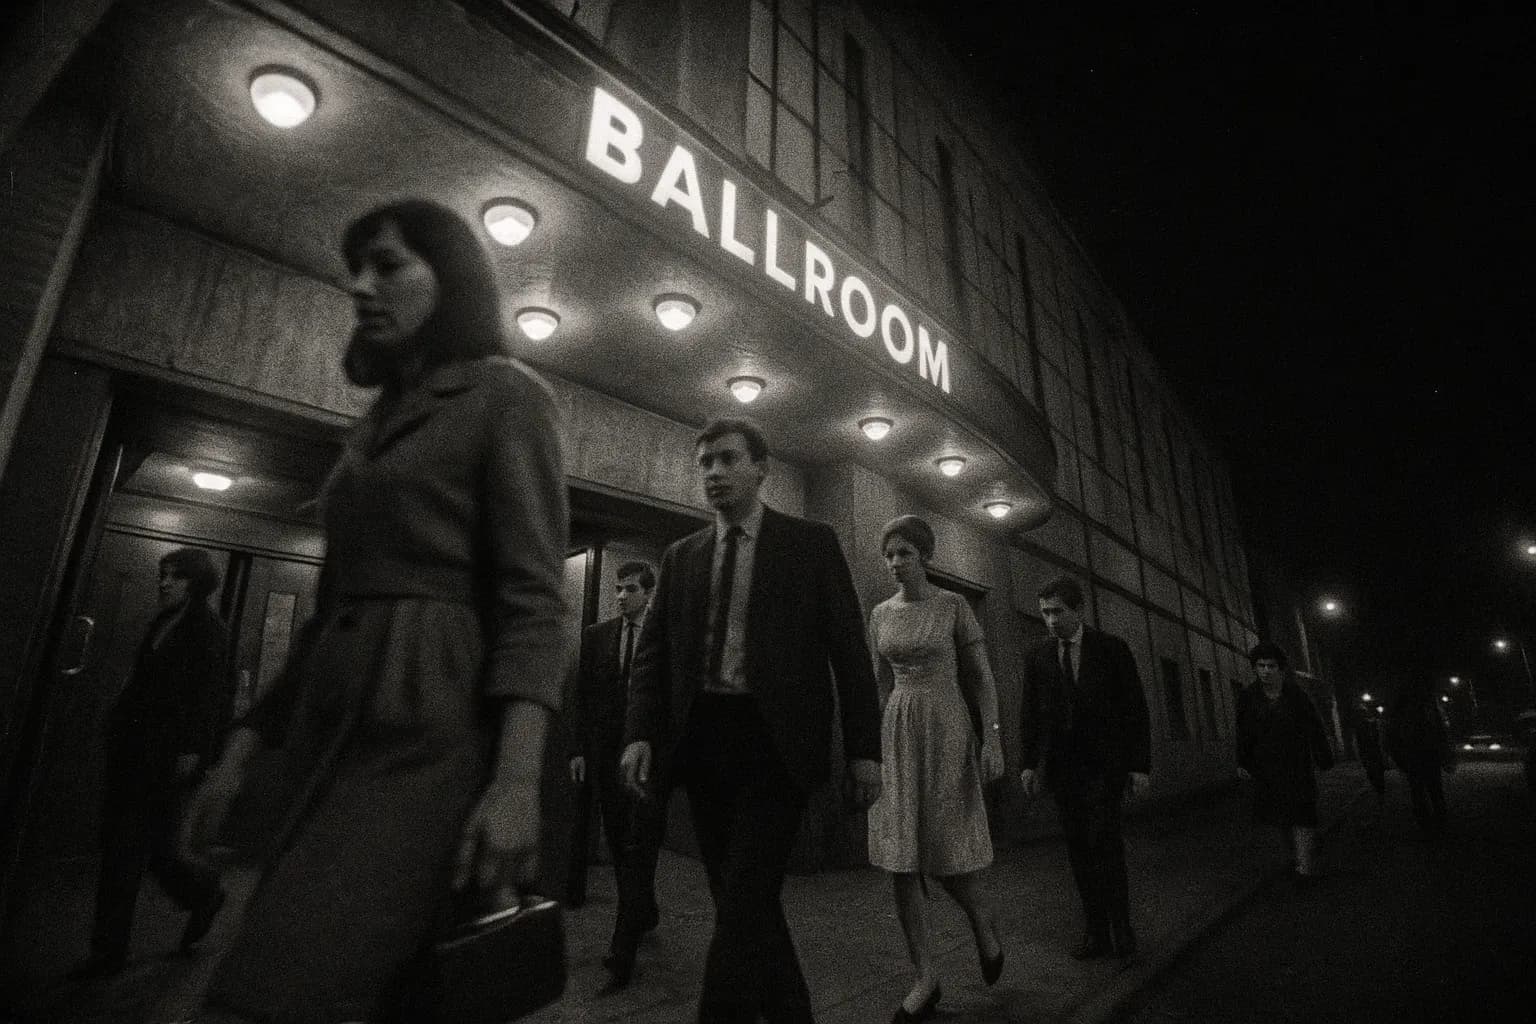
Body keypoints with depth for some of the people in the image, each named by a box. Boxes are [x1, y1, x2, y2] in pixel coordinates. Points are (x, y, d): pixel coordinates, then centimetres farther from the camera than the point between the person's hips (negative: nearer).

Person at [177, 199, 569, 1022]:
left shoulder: (505, 395, -2)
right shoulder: (377, 419, 21)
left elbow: (534, 600, -13)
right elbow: (333, 605, 20)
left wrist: (516, 780, -22)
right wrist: (242, 747, 15)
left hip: (429, 728, -8)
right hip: (335, 729, 8)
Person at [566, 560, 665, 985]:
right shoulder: (596, 635, 8)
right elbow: (582, 696, 8)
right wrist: (578, 749, 3)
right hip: (606, 754, 4)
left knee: (639, 844, -7)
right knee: (619, 842, 15)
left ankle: (624, 946, -1)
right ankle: (644, 913, 35)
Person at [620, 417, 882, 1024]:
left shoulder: (811, 542, 2)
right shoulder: (680, 557, 12)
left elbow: (849, 648, 0)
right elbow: (652, 651, 10)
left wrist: (864, 748, -5)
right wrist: (640, 733, -5)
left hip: (774, 742, -4)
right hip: (700, 740, 4)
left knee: (743, 904, -8)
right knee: (742, 902, 14)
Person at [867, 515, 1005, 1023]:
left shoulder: (955, 605, -2)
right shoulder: (880, 614, 8)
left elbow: (981, 675, -2)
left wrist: (992, 739, -10)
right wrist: (873, 745, 12)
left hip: (947, 734, -3)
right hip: (897, 739, 3)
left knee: (950, 866, -1)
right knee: (900, 863, -1)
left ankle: (983, 919, 33)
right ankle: (925, 979, 15)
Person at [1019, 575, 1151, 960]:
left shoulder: (1112, 648, -1)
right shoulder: (1037, 655, 5)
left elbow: (1135, 708, 0)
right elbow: (1031, 712, 7)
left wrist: (1141, 764, -4)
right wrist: (1029, 763, 1)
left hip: (1103, 762, -2)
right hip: (1061, 766, 3)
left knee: (1104, 841, -9)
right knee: (1079, 848, 4)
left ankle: (1121, 926, 10)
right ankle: (1095, 932, 14)